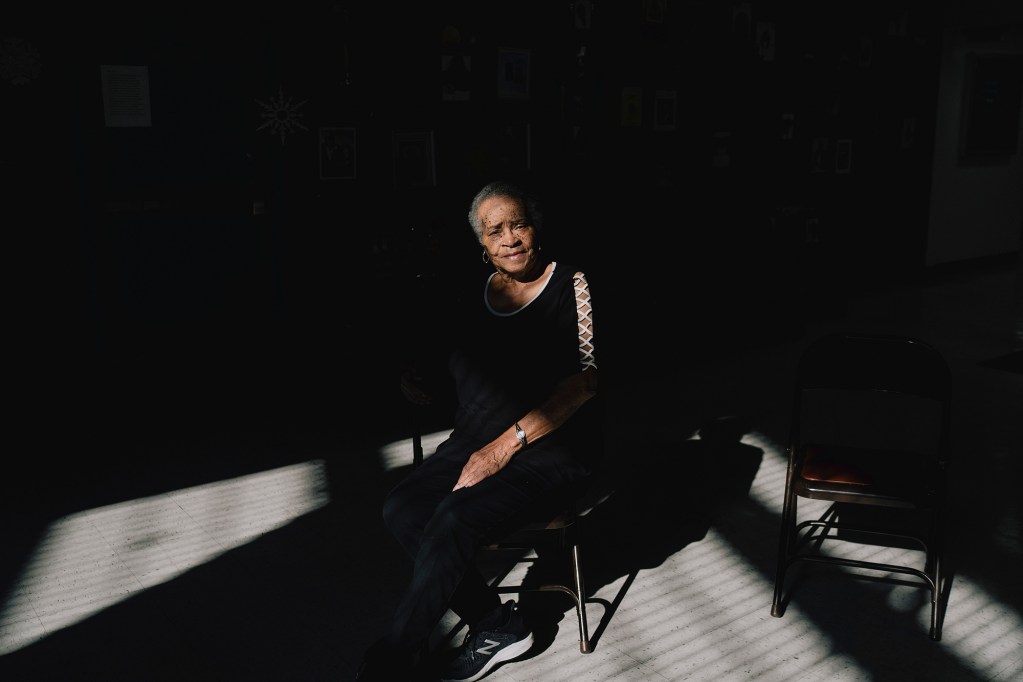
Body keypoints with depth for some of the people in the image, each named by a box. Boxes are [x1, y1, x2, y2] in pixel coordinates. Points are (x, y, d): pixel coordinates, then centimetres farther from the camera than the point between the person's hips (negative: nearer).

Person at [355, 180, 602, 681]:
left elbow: (587, 377, -12)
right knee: (401, 508, -18)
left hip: (551, 446, -5)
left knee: (456, 516, -27)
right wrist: (416, 381, -1)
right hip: (472, 442, 6)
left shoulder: (573, 285, -2)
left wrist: (508, 443, -18)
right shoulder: (471, 299, 13)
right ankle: (496, 624, -7)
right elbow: (447, 376, 24)